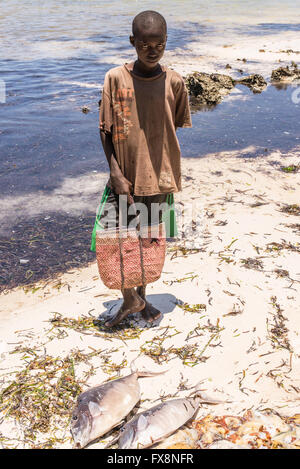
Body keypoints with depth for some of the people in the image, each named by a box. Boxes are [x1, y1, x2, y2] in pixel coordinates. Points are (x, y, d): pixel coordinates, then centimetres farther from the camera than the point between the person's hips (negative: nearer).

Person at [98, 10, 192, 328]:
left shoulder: (174, 82, -2)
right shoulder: (115, 78, -6)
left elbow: (181, 131, 7)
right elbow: (105, 131, -2)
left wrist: (173, 176, 3)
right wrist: (116, 174, -11)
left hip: (159, 179, 1)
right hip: (125, 179, -1)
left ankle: (140, 296, 36)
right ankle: (131, 299, 24)